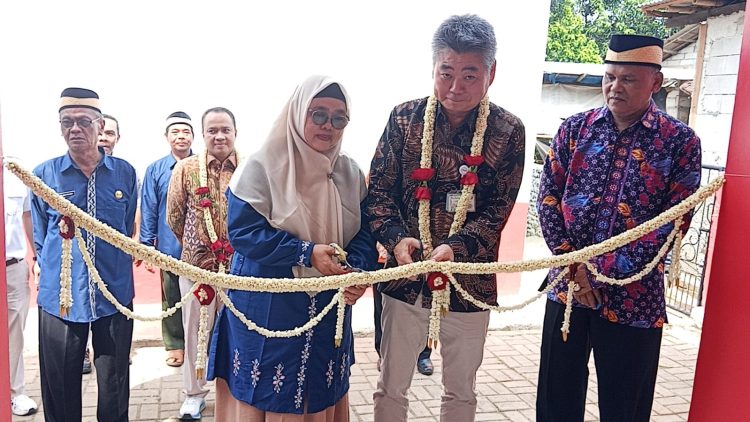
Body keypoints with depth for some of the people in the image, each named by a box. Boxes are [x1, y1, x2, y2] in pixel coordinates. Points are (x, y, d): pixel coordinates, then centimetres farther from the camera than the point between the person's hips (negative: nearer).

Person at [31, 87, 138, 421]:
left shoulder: (124, 173, 1)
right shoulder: (44, 174, -1)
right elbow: (40, 237, 11)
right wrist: (52, 272, 12)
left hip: (115, 295, 0)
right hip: (60, 296, 0)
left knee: (114, 387, 11)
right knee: (60, 388, 11)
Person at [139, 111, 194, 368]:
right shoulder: (155, 170, 3)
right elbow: (148, 211, 3)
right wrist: (147, 247, -2)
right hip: (170, 248, 1)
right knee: (171, 298, 11)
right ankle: (175, 345, 25)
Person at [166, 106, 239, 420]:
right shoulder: (185, 168, -2)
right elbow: (174, 216, 7)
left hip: (239, 263, 0)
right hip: (196, 262, 1)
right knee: (196, 329, 12)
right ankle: (195, 393, 29)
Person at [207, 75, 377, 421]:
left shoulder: (350, 173, 4)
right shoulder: (264, 165, -11)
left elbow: (364, 231, 3)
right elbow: (242, 230, -16)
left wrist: (357, 270, -18)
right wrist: (307, 253, -24)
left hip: (329, 309, 5)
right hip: (267, 308, -4)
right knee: (266, 394, 8)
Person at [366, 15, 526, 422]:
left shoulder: (507, 132, -5)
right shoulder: (405, 118, -3)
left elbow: (498, 209, -7)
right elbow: (379, 189, -3)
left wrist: (456, 247, -24)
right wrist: (397, 238, -21)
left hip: (469, 282, 0)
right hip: (405, 278, 0)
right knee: (391, 388, 15)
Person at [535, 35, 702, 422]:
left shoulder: (680, 142, -2)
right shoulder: (575, 129, 4)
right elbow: (548, 197, 2)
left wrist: (610, 273, -14)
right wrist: (572, 264, -9)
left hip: (633, 296, -2)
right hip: (567, 286, 3)